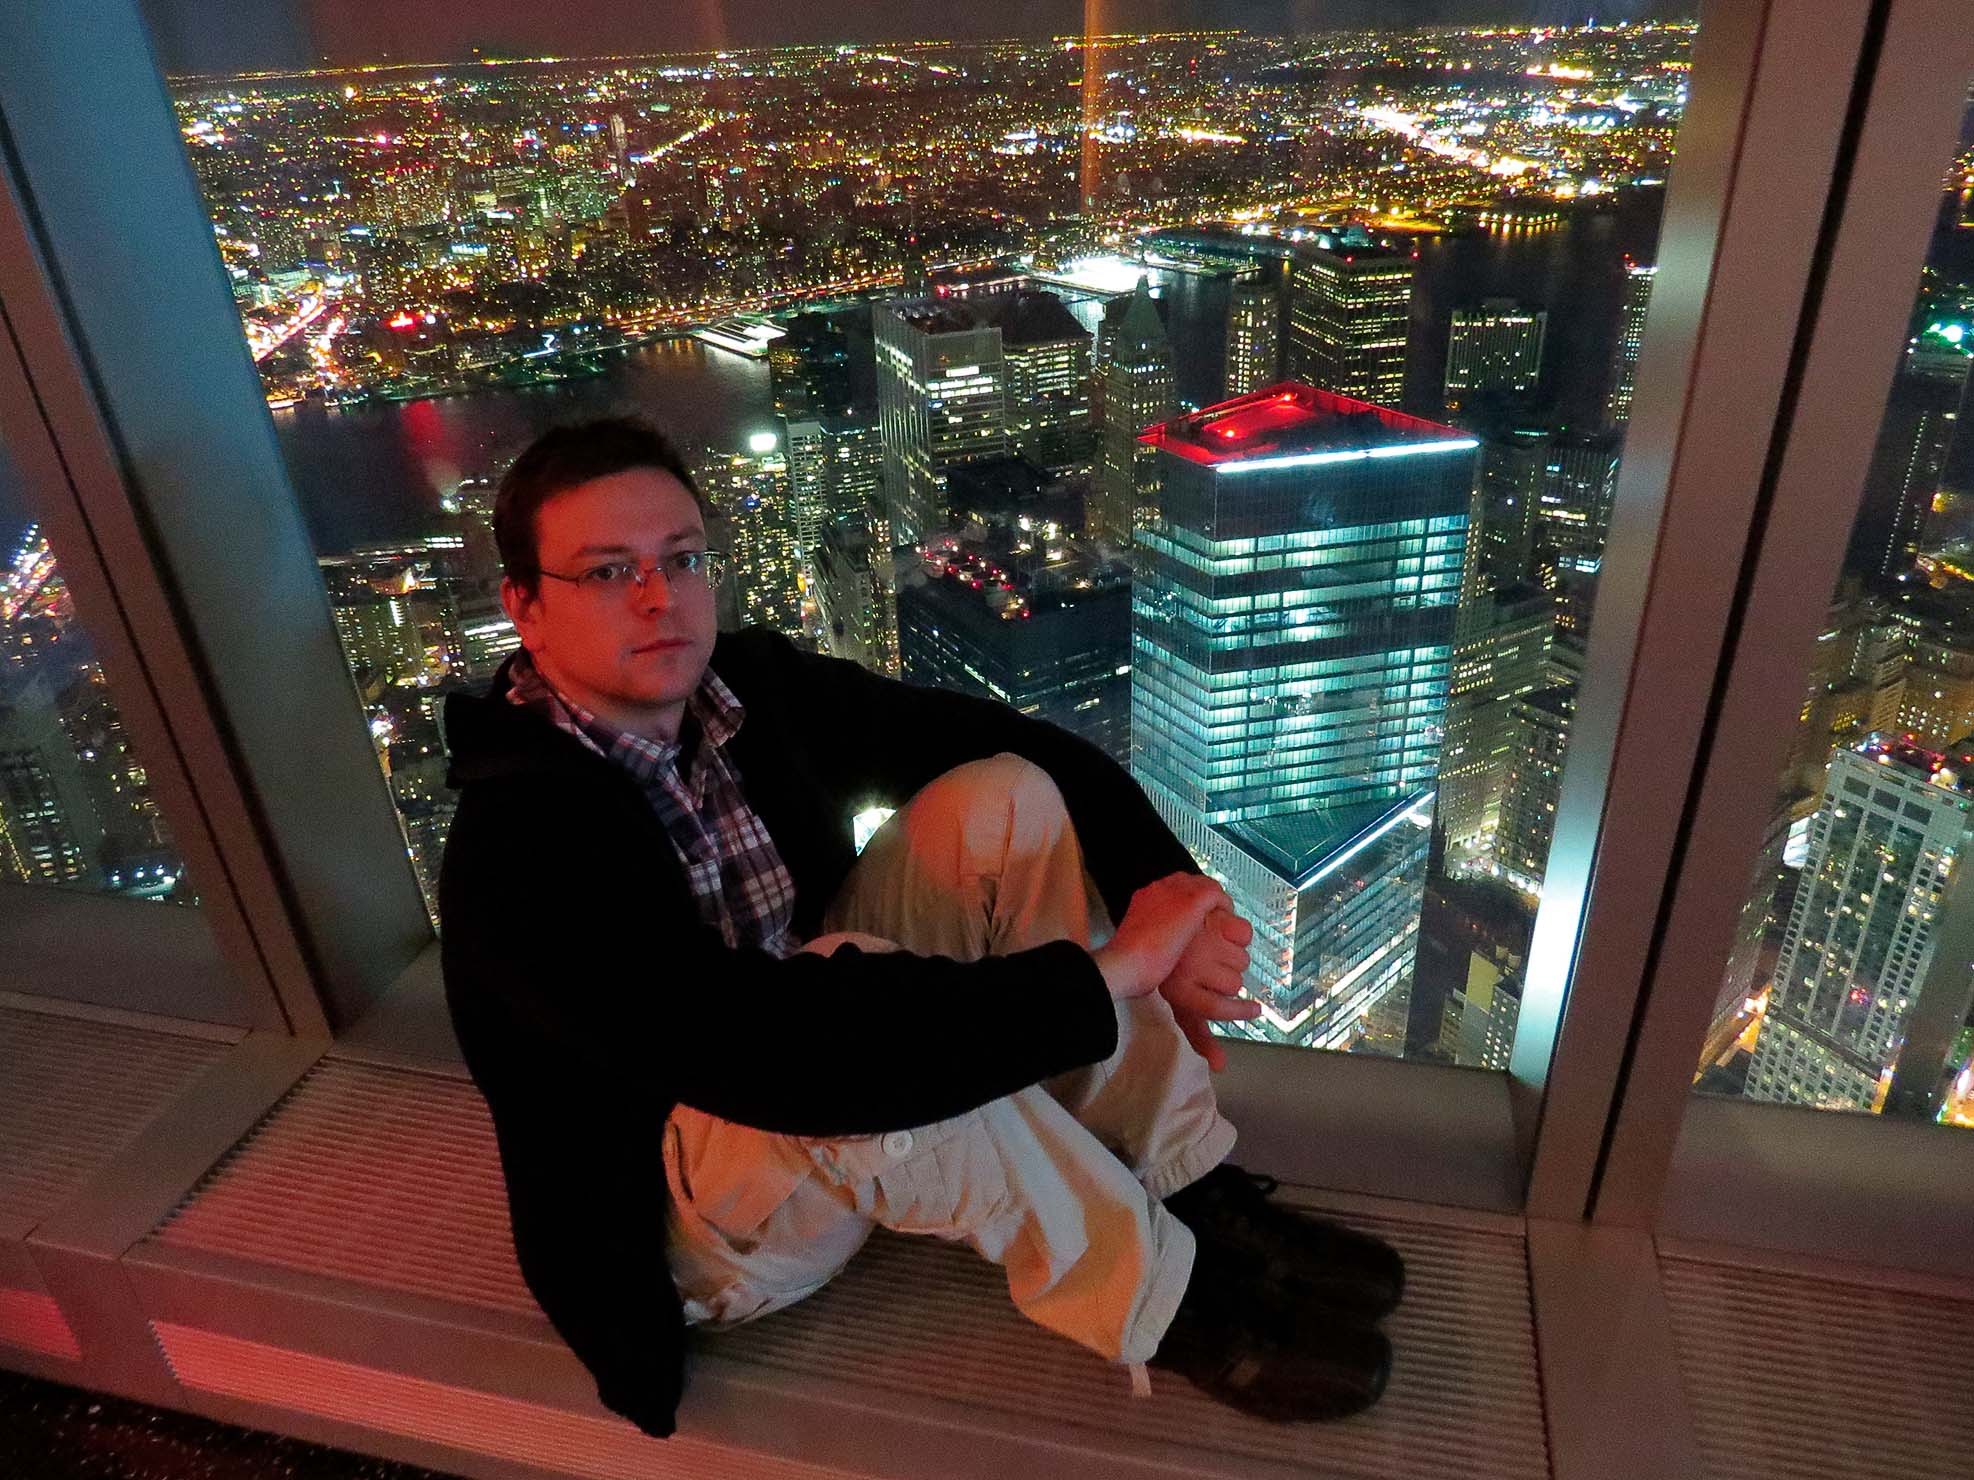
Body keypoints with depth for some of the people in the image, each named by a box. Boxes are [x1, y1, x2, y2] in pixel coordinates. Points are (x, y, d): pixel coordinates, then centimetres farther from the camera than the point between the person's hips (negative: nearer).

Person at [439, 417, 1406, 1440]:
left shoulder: (749, 683, -9)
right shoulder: (515, 852, -28)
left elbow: (1020, 741, -4)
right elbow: (765, 1055, -42)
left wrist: (1166, 894, -20)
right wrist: (1104, 974, -35)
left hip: (825, 1090, 6)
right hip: (696, 1220, -6)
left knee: (1005, 801, -12)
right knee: (851, 990, -38)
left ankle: (1194, 1191, -9)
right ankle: (1157, 1298, -13)